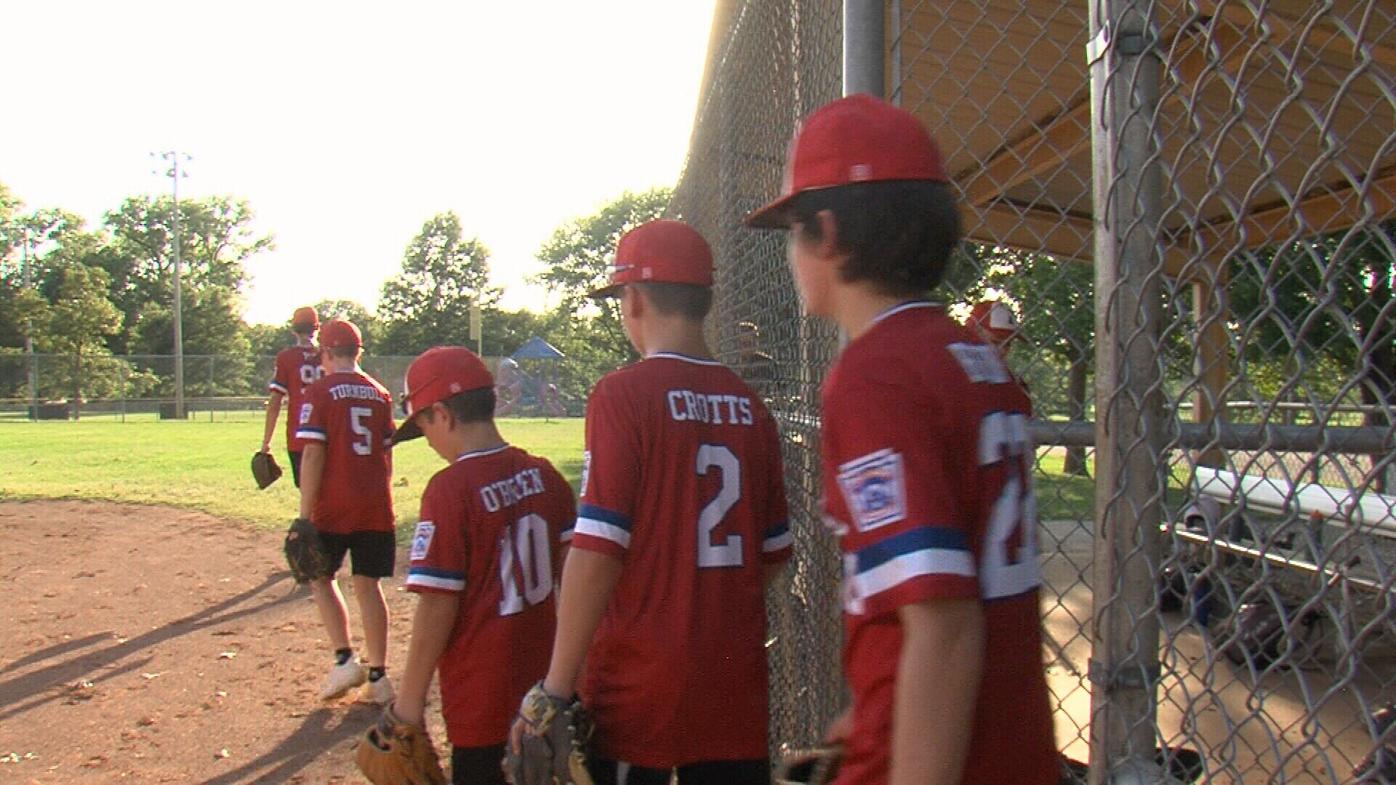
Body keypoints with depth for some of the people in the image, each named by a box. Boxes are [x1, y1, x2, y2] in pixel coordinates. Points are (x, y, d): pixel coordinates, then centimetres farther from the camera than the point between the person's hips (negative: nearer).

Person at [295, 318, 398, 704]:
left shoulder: (320, 392, -6)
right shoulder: (379, 393, 10)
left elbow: (313, 456, -12)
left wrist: (305, 516, -10)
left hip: (334, 506, -4)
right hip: (376, 505, 4)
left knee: (321, 575, 13)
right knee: (368, 584, 9)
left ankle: (344, 660, 0)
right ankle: (377, 676, 9)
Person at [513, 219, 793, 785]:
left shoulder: (623, 394, -11)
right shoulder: (749, 406, 5)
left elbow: (597, 550, -16)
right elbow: (774, 554, 12)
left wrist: (555, 691, -13)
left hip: (640, 687, -5)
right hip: (737, 686, 5)